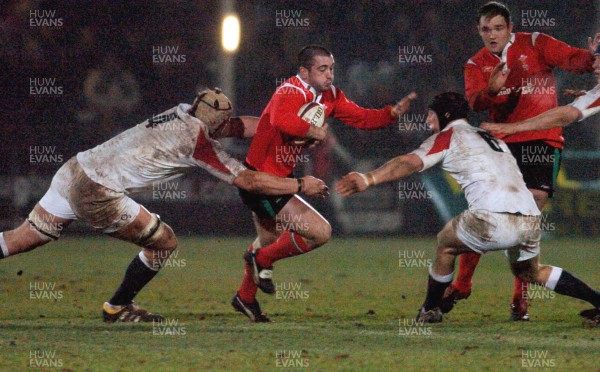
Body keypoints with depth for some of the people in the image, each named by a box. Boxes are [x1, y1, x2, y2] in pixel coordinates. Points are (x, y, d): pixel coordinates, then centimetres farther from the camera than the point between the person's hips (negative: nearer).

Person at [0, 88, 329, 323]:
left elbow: (247, 125, 21)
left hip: (75, 169, 8)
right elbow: (248, 181, -9)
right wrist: (301, 186, 0)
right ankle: (117, 308, 22)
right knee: (164, 242, 8)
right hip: (98, 195, -8)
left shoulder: (185, 113, 11)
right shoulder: (199, 141, -12)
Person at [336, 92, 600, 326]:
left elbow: (410, 163, -5)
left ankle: (430, 309, 25)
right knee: (530, 272, 30)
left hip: (496, 220, -7)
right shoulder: (493, 139, 32)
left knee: (446, 242, 18)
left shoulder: (447, 136, 10)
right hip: (531, 219, 7)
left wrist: (368, 180, -16)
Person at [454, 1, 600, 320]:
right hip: (502, 144, 2)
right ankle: (461, 285, 19)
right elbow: (474, 102, -11)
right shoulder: (476, 65, 6)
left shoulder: (534, 44, -1)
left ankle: (521, 299, -1)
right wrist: (491, 90, -34)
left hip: (543, 142, -2)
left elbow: (570, 58, -16)